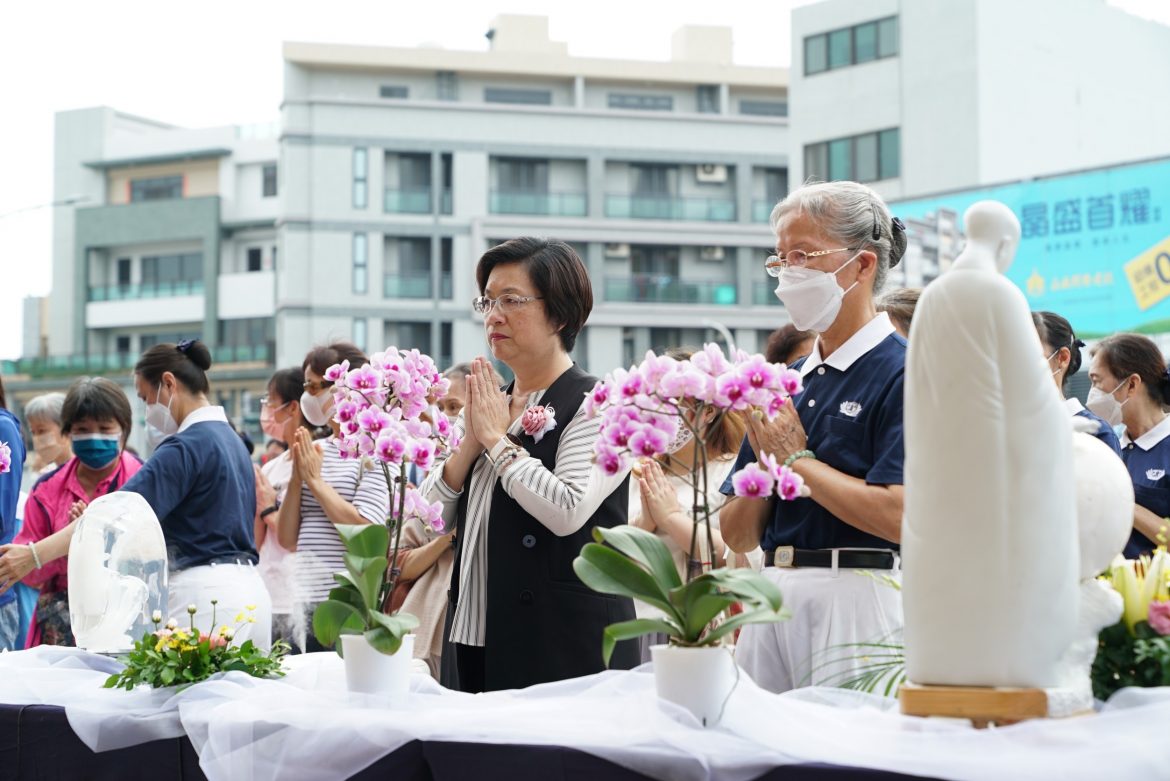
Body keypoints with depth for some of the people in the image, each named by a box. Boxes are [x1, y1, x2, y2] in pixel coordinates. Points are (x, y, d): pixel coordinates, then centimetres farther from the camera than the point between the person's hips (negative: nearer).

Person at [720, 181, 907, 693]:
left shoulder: (902, 374, -6)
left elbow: (898, 514, -20)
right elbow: (738, 535, 15)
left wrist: (796, 459, -8)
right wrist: (767, 461, -5)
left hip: (855, 599, -6)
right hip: (774, 597, 7)